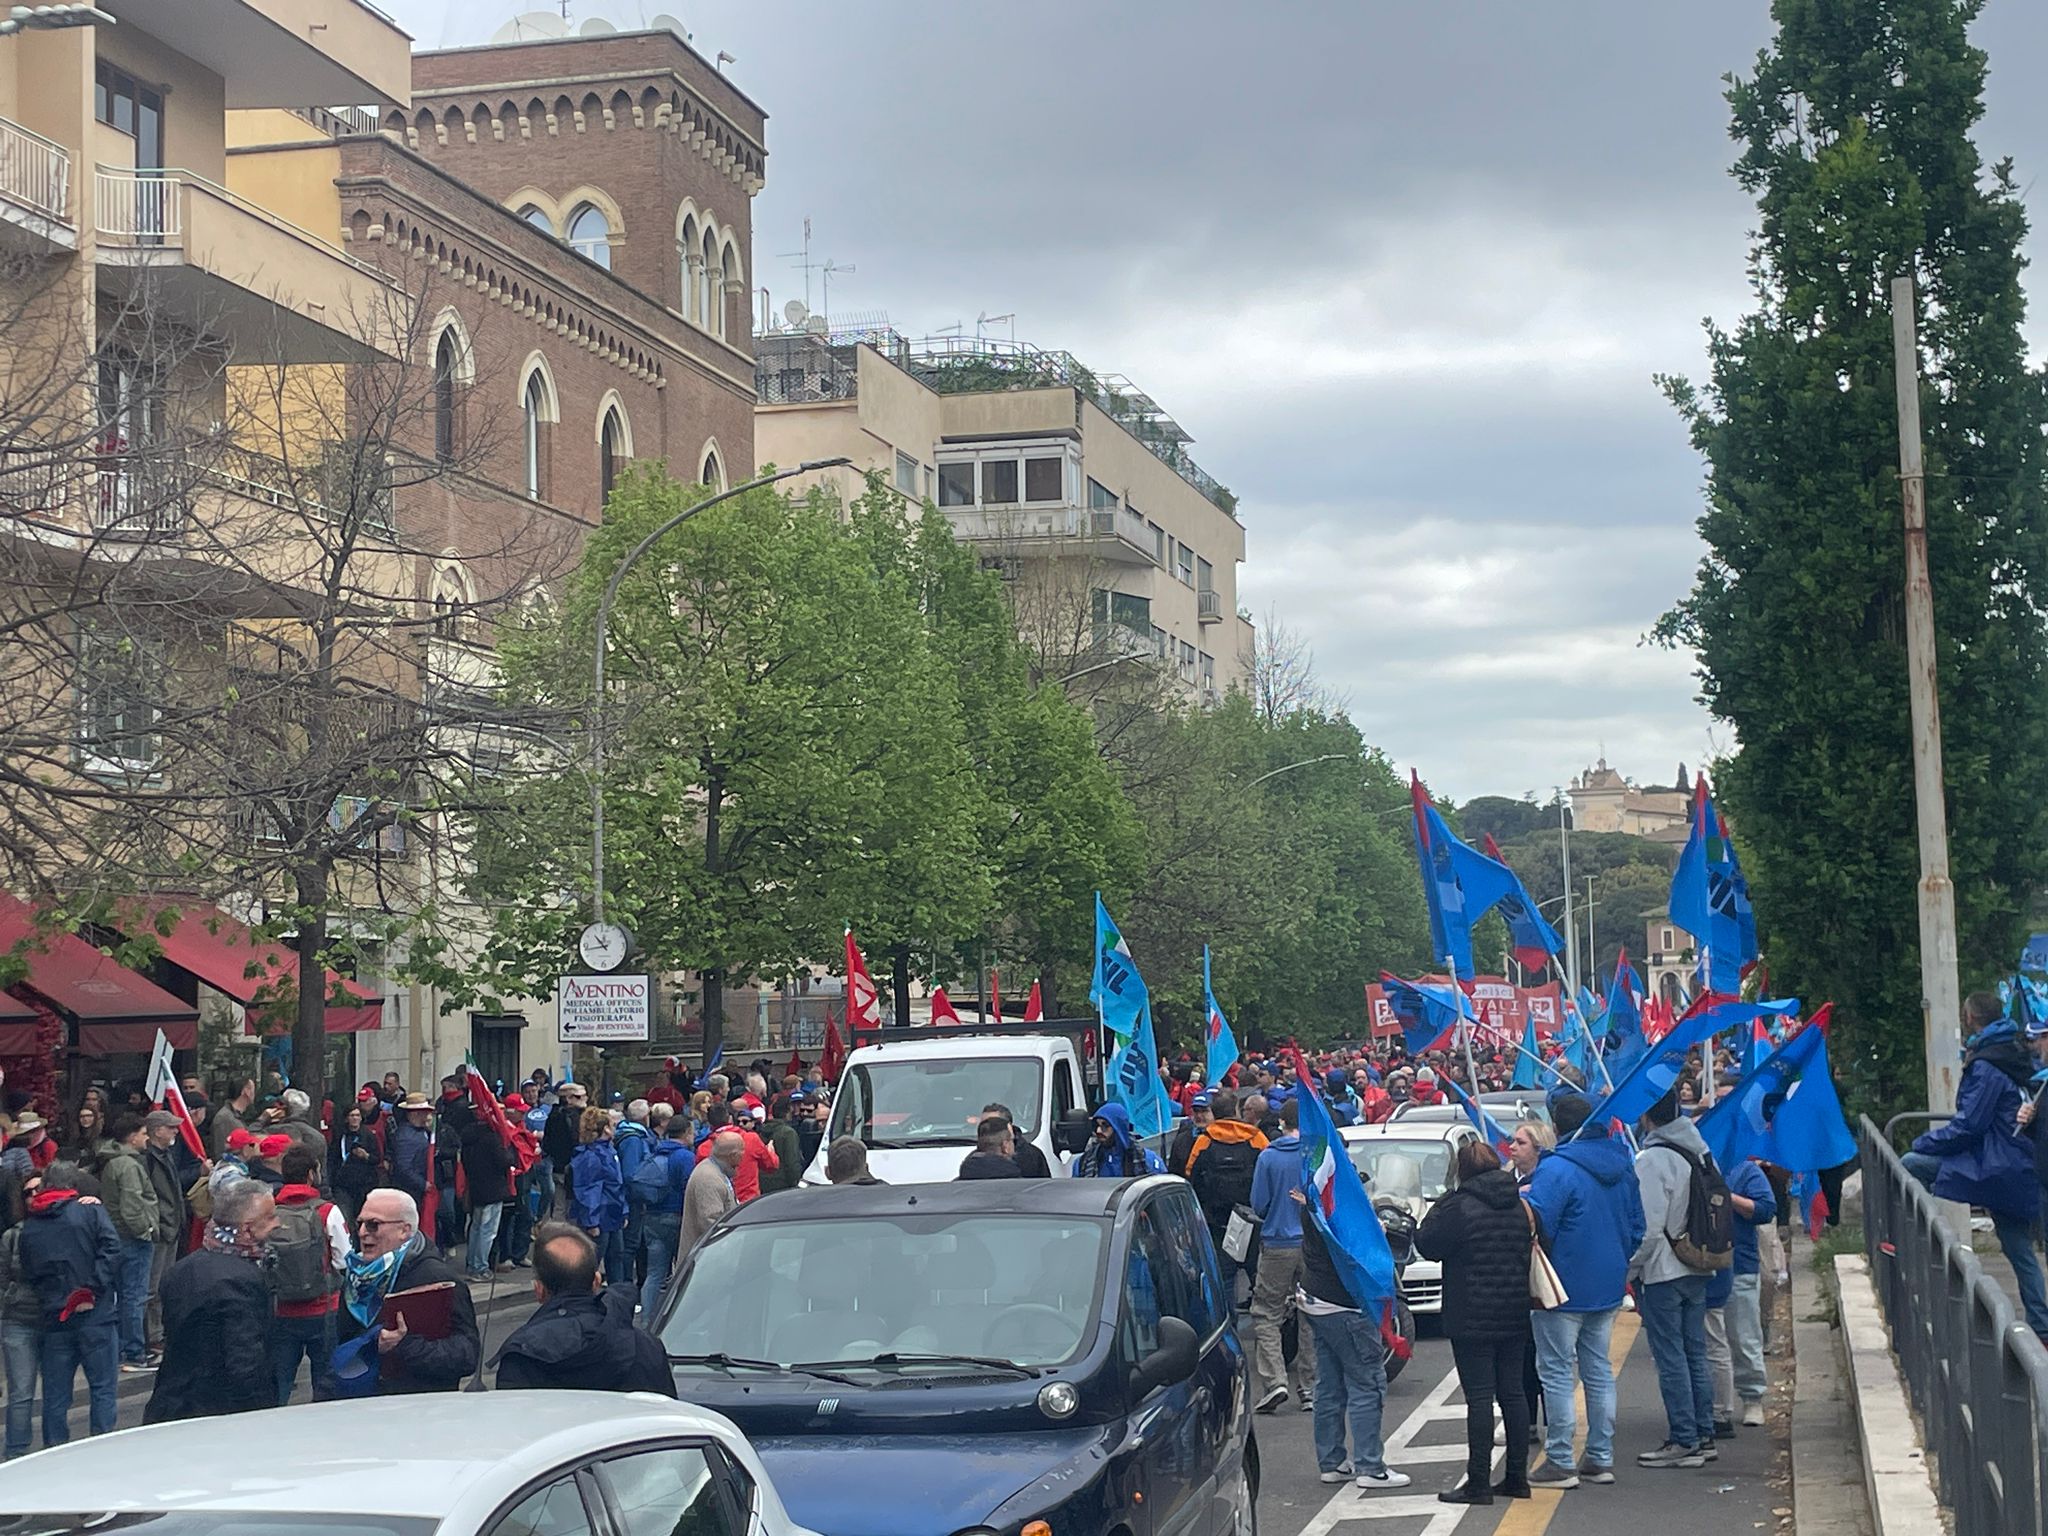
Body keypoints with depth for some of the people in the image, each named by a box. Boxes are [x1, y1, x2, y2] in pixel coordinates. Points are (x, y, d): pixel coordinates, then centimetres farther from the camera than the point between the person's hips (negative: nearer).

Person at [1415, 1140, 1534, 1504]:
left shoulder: (1459, 1207, -14)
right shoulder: (1518, 1206, 8)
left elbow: (1427, 1245, -7)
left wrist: (1434, 1212, 7)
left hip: (1473, 1320, -7)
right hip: (1514, 1318, 7)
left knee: (1479, 1397, -6)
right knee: (1512, 1393, 12)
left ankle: (1478, 1483, -5)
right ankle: (1517, 1477, 16)